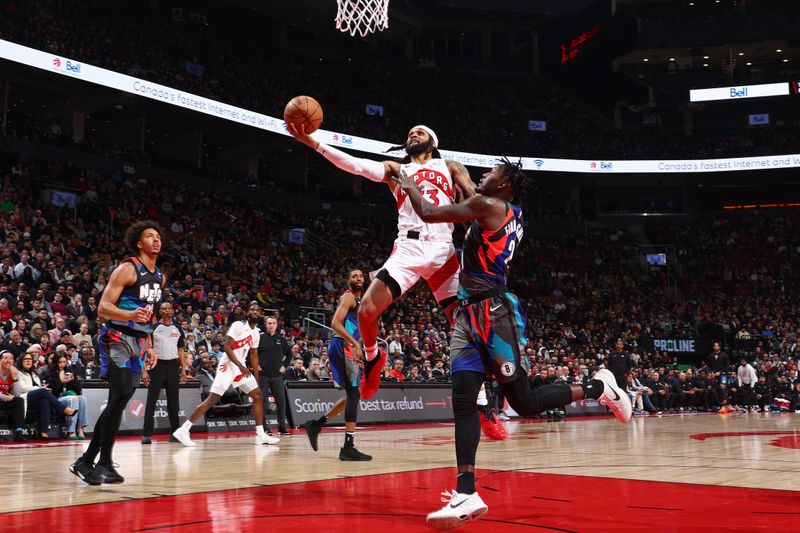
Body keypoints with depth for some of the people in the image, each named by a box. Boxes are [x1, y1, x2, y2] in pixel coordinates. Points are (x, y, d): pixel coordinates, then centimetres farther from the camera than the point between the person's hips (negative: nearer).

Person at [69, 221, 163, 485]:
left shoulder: (160, 277, 15)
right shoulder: (127, 268, -9)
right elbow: (103, 307, -15)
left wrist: (149, 347, 20)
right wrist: (130, 315, -33)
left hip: (139, 342, 8)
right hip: (118, 338, -8)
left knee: (120, 401, 7)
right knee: (120, 397, -16)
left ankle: (86, 461, 14)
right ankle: (104, 463, -8)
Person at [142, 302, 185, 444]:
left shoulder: (177, 329, 12)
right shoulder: (154, 328, 1)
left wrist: (183, 369, 5)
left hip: (173, 365, 3)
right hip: (158, 364, -3)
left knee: (173, 400, 7)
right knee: (152, 400, -5)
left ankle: (175, 432, 14)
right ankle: (147, 433, -4)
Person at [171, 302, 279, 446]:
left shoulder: (256, 333, 11)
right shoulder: (238, 325, -12)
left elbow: (254, 355, 18)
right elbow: (227, 347, -17)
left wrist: (256, 378, 16)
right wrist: (241, 366, -22)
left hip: (242, 367, 8)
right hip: (228, 366, -8)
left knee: (258, 395, 3)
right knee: (212, 399, -13)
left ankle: (261, 435, 7)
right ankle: (183, 430, -10)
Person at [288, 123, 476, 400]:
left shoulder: (450, 167, 19)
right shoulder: (395, 170, 20)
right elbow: (356, 165, 5)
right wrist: (311, 142, -6)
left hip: (443, 250, 0)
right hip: (408, 249, 1)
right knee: (367, 311, -13)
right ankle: (373, 358, 19)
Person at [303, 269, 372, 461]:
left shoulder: (358, 301, 24)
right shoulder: (348, 297, -6)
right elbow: (335, 323, -20)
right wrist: (355, 343, -27)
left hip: (349, 348, 10)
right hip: (343, 347, -10)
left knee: (353, 395, 15)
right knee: (354, 394, -14)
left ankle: (316, 424, 23)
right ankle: (348, 447, -16)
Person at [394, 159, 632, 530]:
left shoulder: (489, 205, -9)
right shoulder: (511, 215, 18)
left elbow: (428, 214, -7)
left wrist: (409, 187, 11)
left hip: (494, 313, -10)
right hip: (471, 315, 10)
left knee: (524, 402, -1)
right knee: (462, 401, -2)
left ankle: (598, 388, 16)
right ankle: (466, 493, -6)